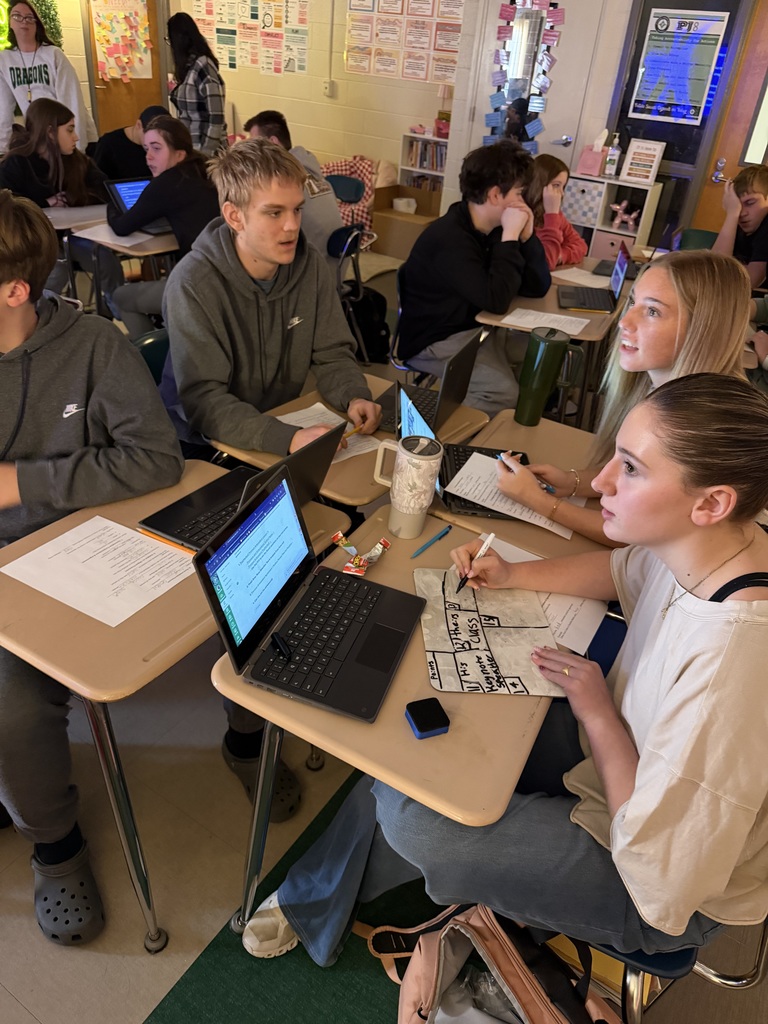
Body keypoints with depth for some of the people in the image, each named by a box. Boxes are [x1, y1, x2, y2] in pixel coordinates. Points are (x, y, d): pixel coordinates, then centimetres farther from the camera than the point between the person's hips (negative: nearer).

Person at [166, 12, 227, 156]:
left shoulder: (202, 66, -14)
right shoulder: (189, 66, 10)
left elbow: (215, 117, -18)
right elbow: (187, 114, 13)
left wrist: (206, 152, -19)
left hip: (204, 150, -8)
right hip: (189, 147, 8)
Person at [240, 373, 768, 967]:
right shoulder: (705, 545, -15)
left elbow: (658, 864, -30)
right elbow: (619, 569, 9)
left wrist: (599, 715, -21)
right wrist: (510, 576, -5)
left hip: (666, 891, -7)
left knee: (406, 815, -14)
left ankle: (316, 903, 25)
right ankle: (315, 899, 28)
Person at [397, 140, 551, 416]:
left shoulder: (494, 229, 4)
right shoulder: (449, 238, -23)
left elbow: (538, 287, 4)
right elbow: (496, 301, -29)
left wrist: (526, 235, -9)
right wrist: (510, 237, -22)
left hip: (477, 327, 9)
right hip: (435, 340, -9)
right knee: (504, 392, -28)